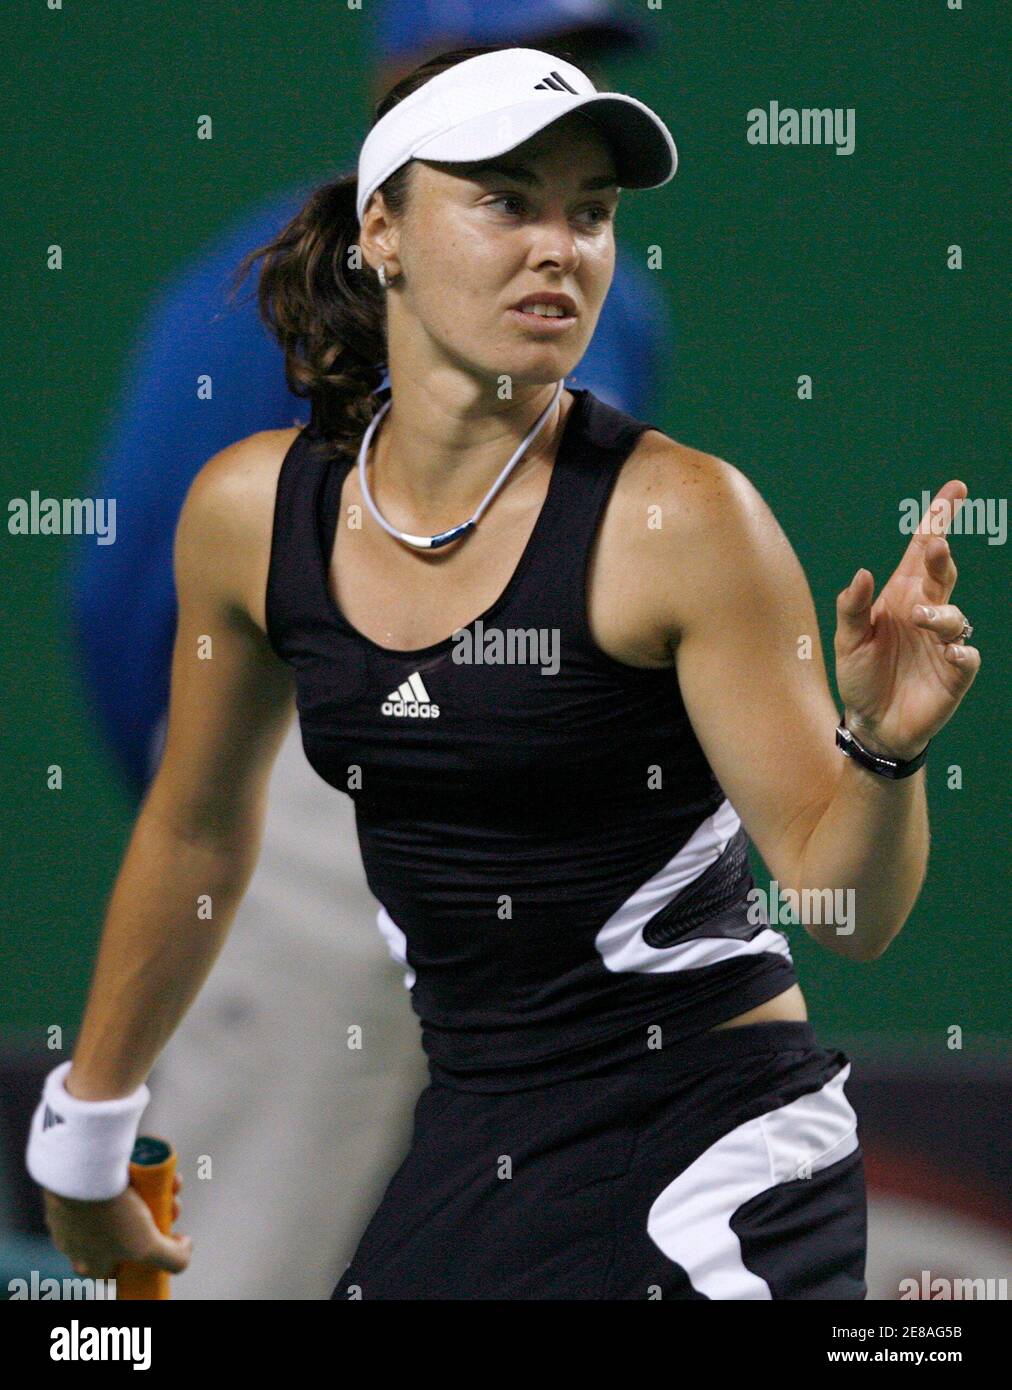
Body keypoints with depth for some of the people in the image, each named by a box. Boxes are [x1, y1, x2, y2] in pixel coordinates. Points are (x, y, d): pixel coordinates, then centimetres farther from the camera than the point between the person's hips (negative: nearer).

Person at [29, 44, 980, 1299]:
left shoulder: (681, 518, -15)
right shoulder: (251, 512, -2)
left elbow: (848, 910, -13)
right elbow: (196, 831, 15)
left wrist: (883, 746, -33)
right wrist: (86, 1125, 22)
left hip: (708, 1148, -4)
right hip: (467, 1144, 5)